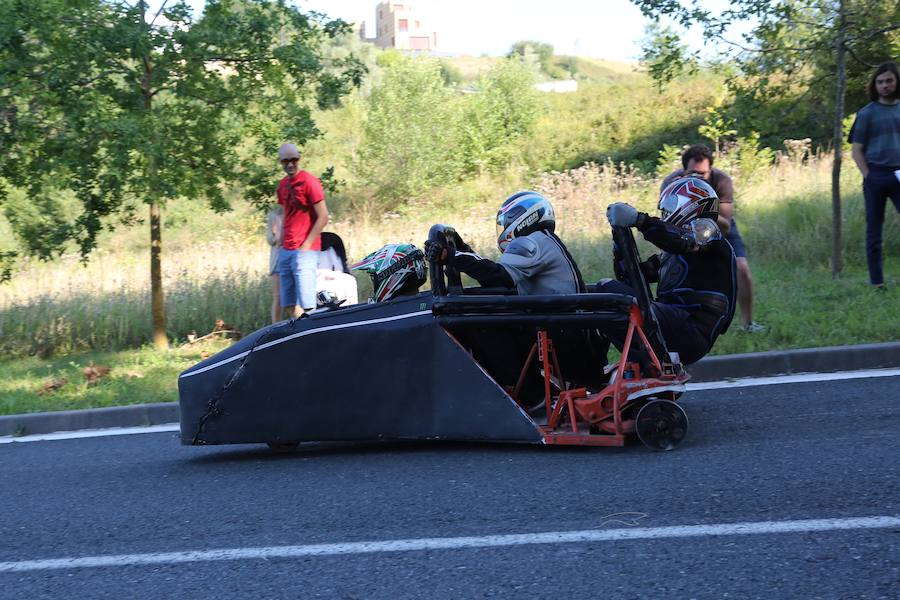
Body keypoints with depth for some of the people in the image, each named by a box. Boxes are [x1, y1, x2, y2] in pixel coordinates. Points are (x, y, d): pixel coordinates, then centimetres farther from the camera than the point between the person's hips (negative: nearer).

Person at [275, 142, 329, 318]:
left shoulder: (309, 182, -8)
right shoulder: (283, 184, 15)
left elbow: (323, 217, -11)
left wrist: (306, 246, -13)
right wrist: (282, 244, 13)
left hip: (304, 251, -8)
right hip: (285, 251, 8)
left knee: (306, 306, -12)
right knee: (289, 306, 7)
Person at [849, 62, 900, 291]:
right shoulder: (867, 113, 4)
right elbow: (856, 150, 2)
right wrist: (869, 177, -8)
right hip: (876, 177, -2)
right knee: (874, 232, 2)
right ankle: (877, 283, 7)